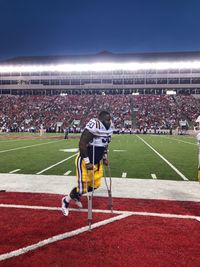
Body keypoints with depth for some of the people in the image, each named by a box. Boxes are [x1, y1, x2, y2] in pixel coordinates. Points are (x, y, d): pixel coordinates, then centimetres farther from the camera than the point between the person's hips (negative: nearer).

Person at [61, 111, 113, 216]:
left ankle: (76, 195, 41)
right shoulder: (94, 126, -27)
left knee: (95, 185, 15)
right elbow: (82, 144, -28)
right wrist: (87, 163, -26)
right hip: (85, 161, -8)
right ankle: (66, 201, 26)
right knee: (82, 187, -3)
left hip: (97, 162, 8)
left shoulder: (108, 128, 0)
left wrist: (105, 158, 14)